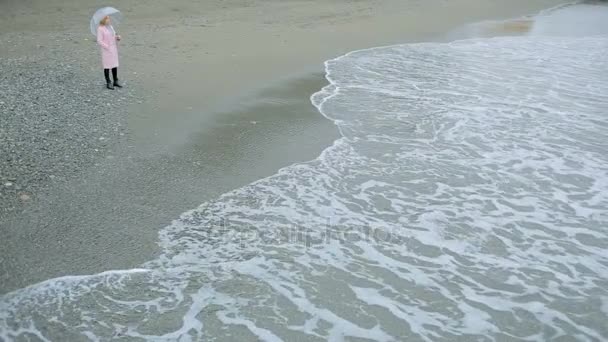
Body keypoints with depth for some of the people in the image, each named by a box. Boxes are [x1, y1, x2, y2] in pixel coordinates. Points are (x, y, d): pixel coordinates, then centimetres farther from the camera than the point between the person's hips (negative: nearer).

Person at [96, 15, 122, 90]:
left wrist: (117, 37, -2)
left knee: (115, 65, 10)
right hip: (106, 50, -7)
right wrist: (107, 47, -18)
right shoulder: (100, 29, -12)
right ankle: (108, 83, 9)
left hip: (114, 49, 7)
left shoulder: (110, 26, 11)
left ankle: (116, 81, 20)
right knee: (107, 66, 1)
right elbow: (99, 41, -14)